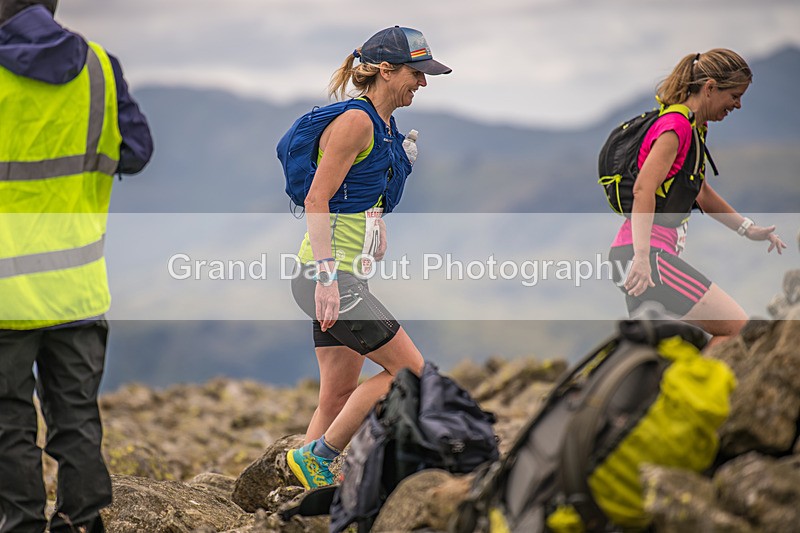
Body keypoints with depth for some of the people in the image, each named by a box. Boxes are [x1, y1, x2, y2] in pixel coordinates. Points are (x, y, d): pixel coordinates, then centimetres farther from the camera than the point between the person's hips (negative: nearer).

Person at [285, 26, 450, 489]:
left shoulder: (386, 128, 16)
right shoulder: (355, 121, -13)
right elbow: (316, 201, -19)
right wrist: (326, 277, -24)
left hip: (349, 277, 9)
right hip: (329, 276, -9)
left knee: (340, 395, 8)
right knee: (409, 369, -7)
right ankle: (317, 456, -2)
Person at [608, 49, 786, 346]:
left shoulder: (694, 129, 20)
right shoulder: (676, 126, -12)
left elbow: (700, 192, 34)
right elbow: (643, 189, -23)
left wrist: (748, 229, 34)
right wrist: (642, 257, -31)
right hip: (649, 255, -11)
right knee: (737, 327, -11)